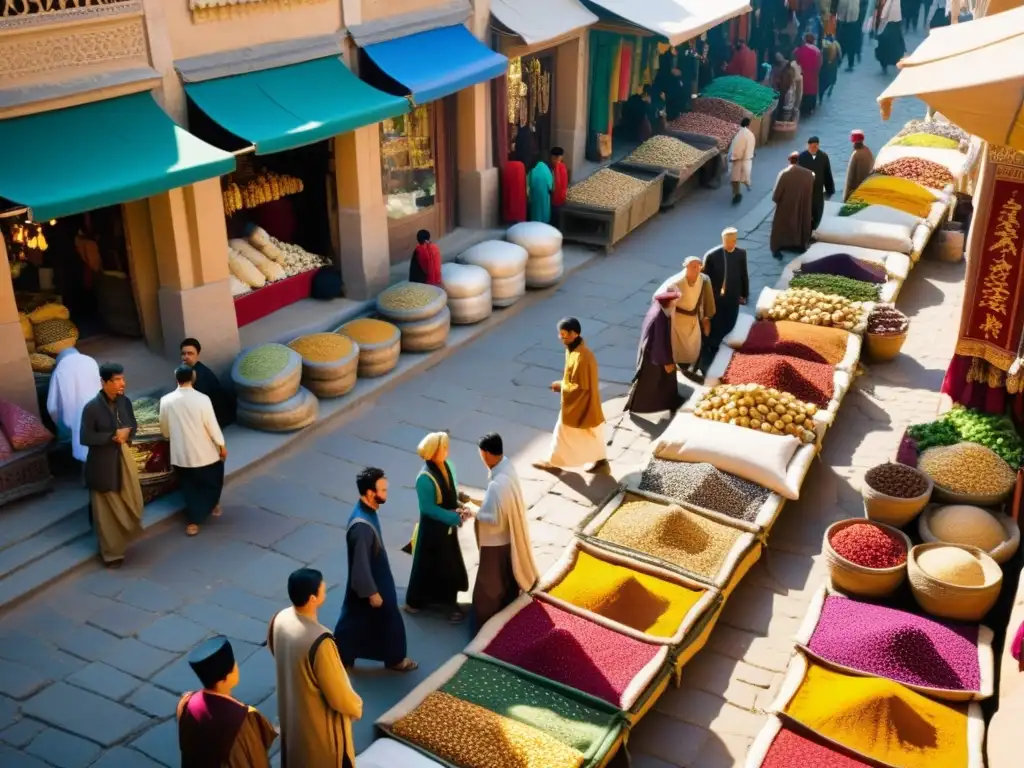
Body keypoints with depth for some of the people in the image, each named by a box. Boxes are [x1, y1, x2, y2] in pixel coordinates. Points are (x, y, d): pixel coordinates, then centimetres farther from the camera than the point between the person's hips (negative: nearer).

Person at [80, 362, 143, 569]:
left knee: (132, 504, 12)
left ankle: (121, 540, 38)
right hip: (103, 464, -5)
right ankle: (111, 553, 21)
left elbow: (133, 424, 12)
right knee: (107, 511, 7)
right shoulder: (92, 407, -19)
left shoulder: (125, 402, -2)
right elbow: (85, 438, -18)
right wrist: (112, 437, -23)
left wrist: (127, 432, -10)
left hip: (124, 459, 5)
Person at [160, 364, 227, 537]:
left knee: (189, 487, 15)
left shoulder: (166, 401, -8)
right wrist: (222, 445, 2)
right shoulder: (202, 399, -18)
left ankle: (194, 521, 16)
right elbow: (212, 425, -13)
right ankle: (211, 507, 40)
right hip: (204, 452, -2)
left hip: (180, 454, 2)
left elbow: (165, 431, 4)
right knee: (212, 481, 25)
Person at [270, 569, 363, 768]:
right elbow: (338, 696, -27)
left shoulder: (280, 619, -15)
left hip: (290, 709, 7)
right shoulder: (319, 641, -39)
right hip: (320, 721, -7)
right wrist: (356, 707, -7)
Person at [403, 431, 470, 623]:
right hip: (433, 528, -7)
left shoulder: (447, 466, -3)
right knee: (430, 565, 8)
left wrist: (460, 505, -9)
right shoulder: (425, 478, -28)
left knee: (449, 564, 18)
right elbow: (428, 508, -23)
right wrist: (455, 516, -23)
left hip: (448, 525, 7)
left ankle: (446, 600, 34)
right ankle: (415, 602, 27)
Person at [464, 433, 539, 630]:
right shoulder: (507, 466, -8)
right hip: (509, 536, 9)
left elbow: (493, 519, -29)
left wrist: (474, 510, -14)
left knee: (488, 587, 11)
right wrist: (482, 503, 2)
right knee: (506, 579, 28)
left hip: (496, 540, -9)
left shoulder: (497, 484, -37)